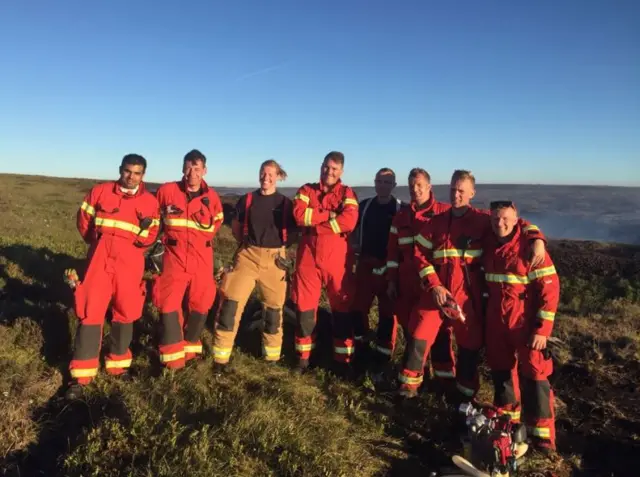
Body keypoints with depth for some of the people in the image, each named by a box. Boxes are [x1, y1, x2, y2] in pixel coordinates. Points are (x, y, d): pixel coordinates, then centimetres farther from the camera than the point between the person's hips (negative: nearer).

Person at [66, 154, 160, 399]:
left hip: (130, 262, 1)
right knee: (90, 311, -2)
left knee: (125, 312, 8)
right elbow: (83, 219, 12)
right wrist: (98, 241, 12)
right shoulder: (100, 191, 3)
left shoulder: (150, 201, 4)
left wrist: (145, 231, -7)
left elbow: (150, 236, 10)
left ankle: (118, 364, 26)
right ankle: (81, 374, 5)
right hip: (100, 258, -1)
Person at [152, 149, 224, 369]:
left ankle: (190, 345, 27)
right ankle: (173, 353, 7)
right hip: (174, 256, -1)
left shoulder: (212, 197, -1)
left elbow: (217, 221, 19)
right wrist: (169, 235, 10)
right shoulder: (167, 190, -5)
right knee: (169, 303, -4)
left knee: (200, 305, 8)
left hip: (202, 259, 2)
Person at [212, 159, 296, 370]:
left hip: (273, 258, 0)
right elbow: (236, 225, 15)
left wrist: (280, 246, 0)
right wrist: (246, 243, 7)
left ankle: (272, 356, 26)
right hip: (248, 256, 1)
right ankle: (220, 358, 5)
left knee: (274, 307, 9)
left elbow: (292, 231, 9)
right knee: (231, 303, -6)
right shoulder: (247, 200, 4)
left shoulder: (285, 202, 1)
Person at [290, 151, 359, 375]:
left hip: (337, 258, -1)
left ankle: (342, 359, 18)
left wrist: (315, 222, -12)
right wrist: (329, 215, -13)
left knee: (342, 309, 5)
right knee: (304, 307, 8)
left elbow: (349, 221, -16)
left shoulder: (347, 193, 3)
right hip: (308, 256, 2)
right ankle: (303, 356, 24)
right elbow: (299, 214, -11)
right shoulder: (306, 190, 9)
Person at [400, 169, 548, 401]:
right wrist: (434, 285, -7)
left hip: (468, 293, -1)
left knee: (469, 342, 10)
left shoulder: (482, 219, -1)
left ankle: (465, 390, 31)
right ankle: (410, 382, 23)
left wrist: (537, 239, -21)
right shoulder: (436, 222, 4)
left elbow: (516, 222, 1)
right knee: (419, 334, 2)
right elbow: (420, 254, 3)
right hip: (437, 290, 1)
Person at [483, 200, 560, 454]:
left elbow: (550, 288, -15)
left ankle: (542, 433, 13)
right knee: (501, 370, 15)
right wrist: (486, 313, 15)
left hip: (525, 323, -5)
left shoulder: (530, 247, -14)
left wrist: (542, 328, -18)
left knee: (533, 375, -1)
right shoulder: (489, 245, 3)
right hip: (496, 321, 6)